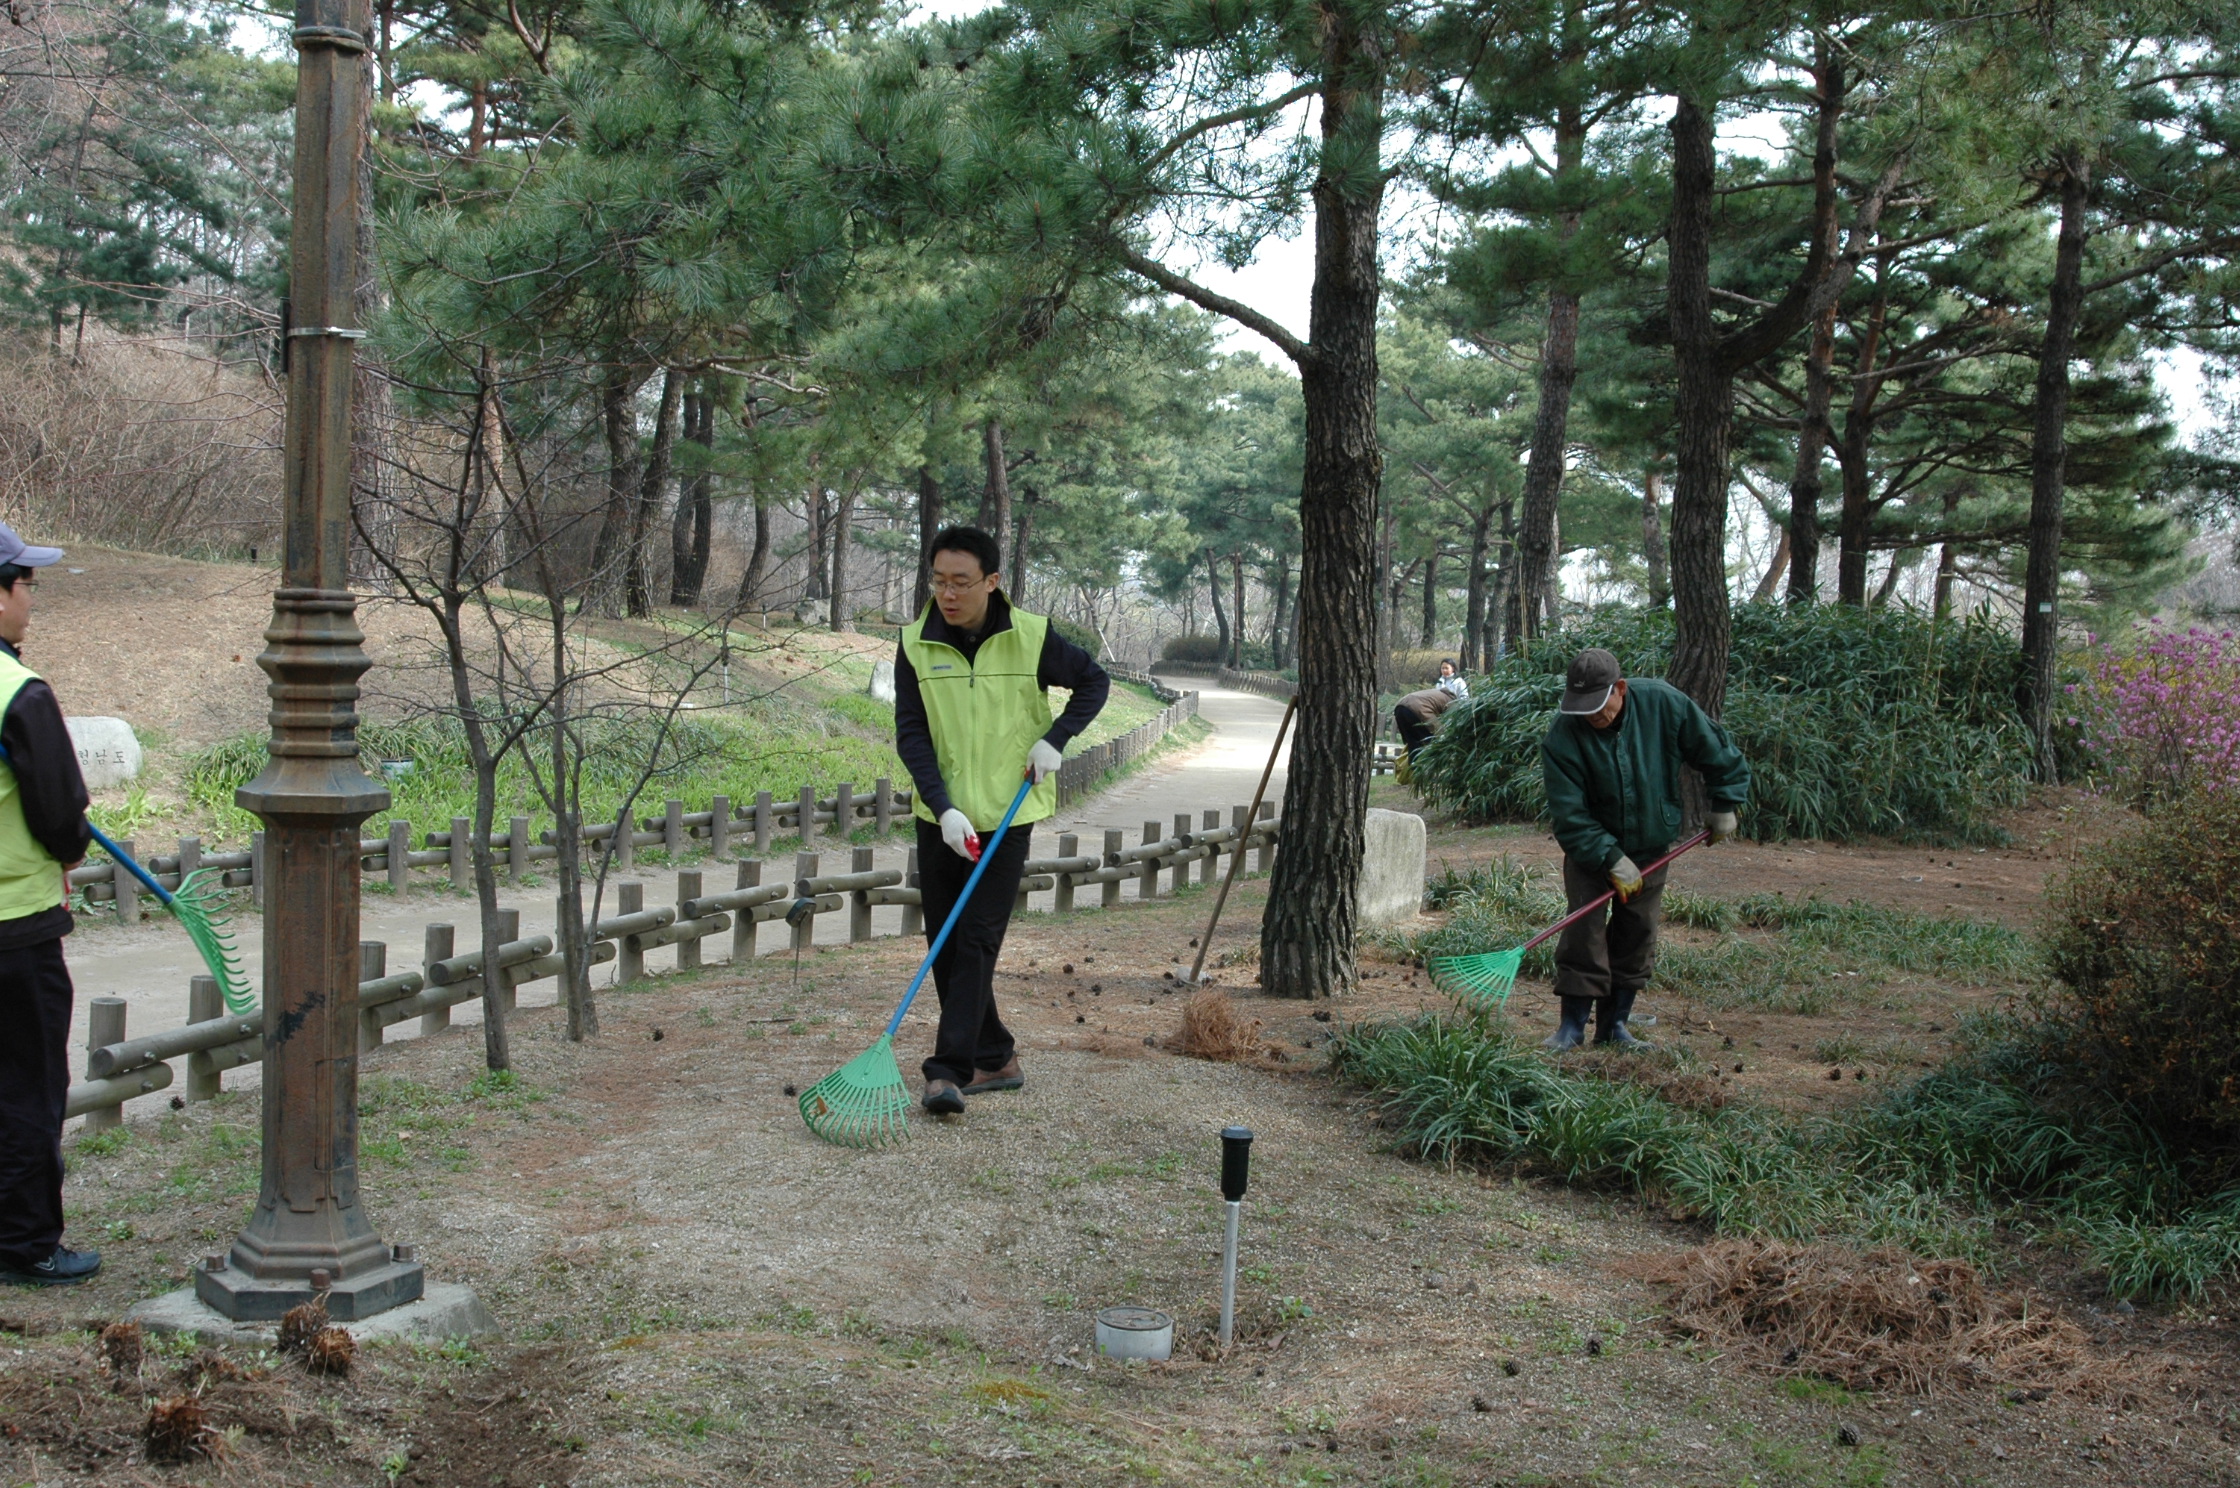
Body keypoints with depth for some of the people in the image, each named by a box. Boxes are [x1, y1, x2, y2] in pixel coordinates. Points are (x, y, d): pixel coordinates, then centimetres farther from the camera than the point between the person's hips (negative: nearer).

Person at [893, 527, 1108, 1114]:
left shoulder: (1032, 637, -7)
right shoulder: (916, 644, -3)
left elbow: (1094, 680, 8)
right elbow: (910, 734, -5)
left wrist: (1054, 739, -6)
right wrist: (943, 808, -17)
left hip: (1007, 815, -3)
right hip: (940, 817, 3)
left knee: (976, 943, -9)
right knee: (945, 949, 8)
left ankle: (949, 1070, -9)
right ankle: (994, 1059, 21)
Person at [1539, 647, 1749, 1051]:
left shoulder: (1663, 703, -17)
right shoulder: (1562, 737, -22)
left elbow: (1716, 752, -1)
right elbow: (1570, 815, -21)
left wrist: (1725, 805, 2)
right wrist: (1611, 858, -25)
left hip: (1651, 847, 2)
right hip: (1589, 850, -2)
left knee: (1638, 933, 4)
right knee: (1584, 928, -11)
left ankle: (1614, 1024, 14)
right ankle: (1573, 1023, -3)